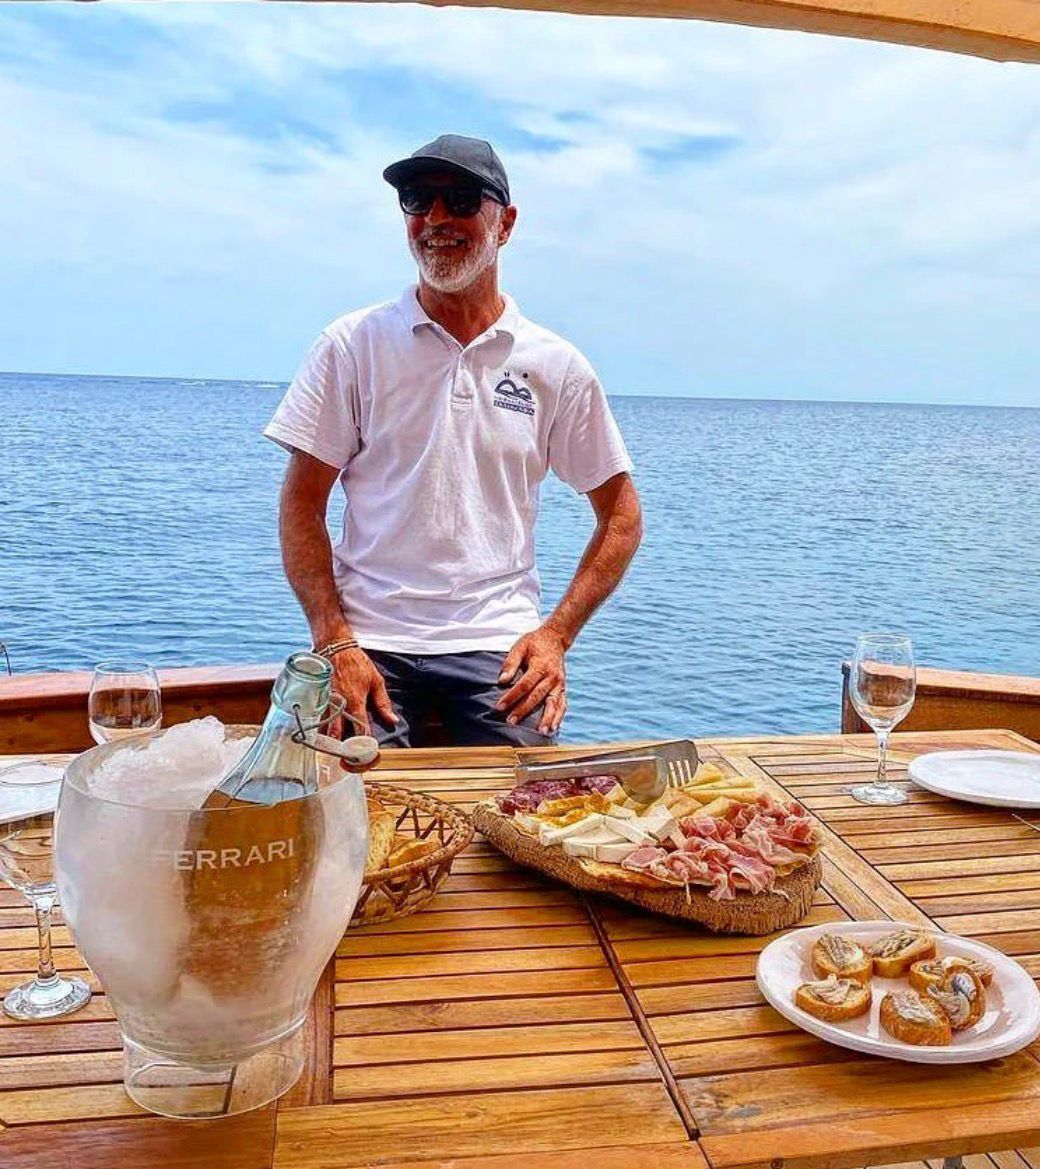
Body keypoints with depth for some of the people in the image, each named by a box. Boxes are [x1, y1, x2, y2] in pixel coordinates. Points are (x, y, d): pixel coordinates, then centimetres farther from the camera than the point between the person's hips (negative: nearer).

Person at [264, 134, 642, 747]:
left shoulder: (557, 366, 6)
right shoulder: (352, 345, 3)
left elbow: (622, 517, 10)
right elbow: (302, 502, 2)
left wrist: (556, 635, -1)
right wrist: (336, 644, -9)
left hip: (498, 647, 1)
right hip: (370, 642, 0)